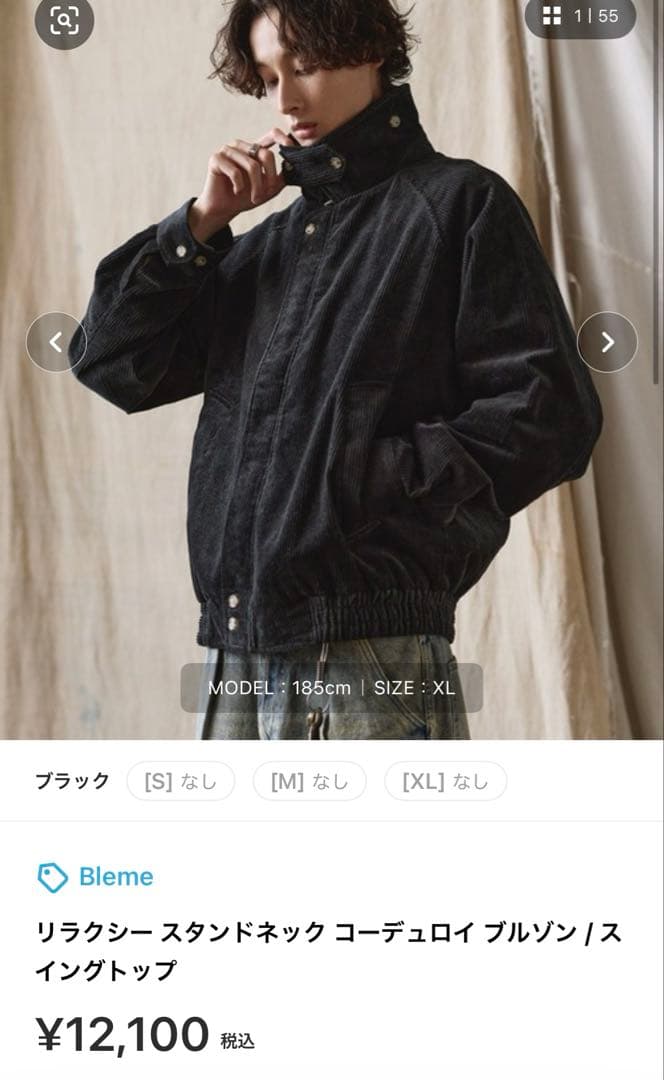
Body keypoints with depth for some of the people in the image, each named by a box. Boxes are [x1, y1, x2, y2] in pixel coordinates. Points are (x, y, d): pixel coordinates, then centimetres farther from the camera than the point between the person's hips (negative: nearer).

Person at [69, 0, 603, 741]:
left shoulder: (457, 204, 3)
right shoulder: (265, 247, 21)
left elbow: (549, 416, -5)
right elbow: (109, 362, 16)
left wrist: (380, 478, -13)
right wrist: (201, 225, 7)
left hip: (374, 655, -6)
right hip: (235, 658, 6)